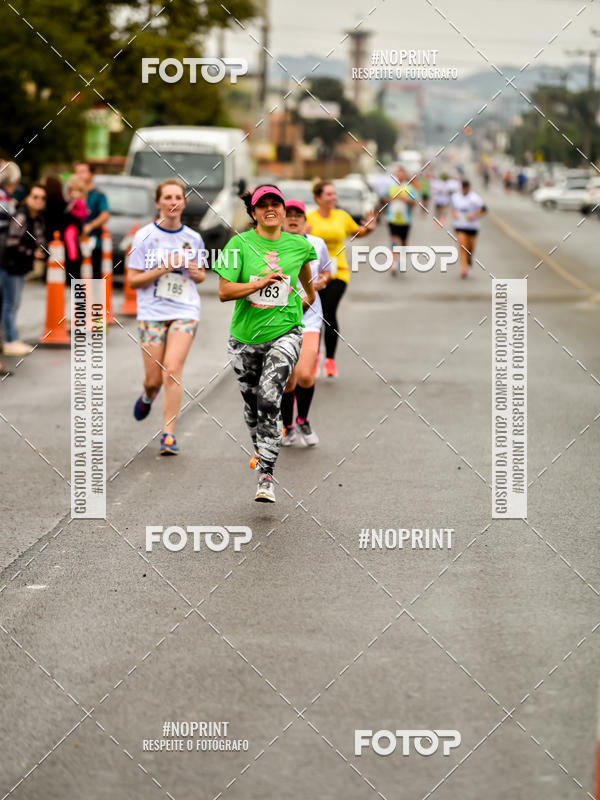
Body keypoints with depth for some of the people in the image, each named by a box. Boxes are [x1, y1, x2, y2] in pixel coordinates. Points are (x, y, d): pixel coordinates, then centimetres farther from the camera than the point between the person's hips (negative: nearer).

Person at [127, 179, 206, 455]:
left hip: (185, 311, 1)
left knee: (172, 372, -15)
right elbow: (133, 280, -2)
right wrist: (162, 269, -16)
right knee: (154, 379, 2)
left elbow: (201, 275, 20)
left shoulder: (193, 239, 7)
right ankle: (148, 396, 40)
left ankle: (168, 434, -10)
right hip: (152, 313, -1)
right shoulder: (144, 236, -1)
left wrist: (195, 273, -4)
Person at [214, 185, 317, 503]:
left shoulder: (299, 245, 1)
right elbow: (224, 292, -12)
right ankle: (260, 450, 43)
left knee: (269, 398, -18)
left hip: (285, 333, -1)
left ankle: (266, 476, -18)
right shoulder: (240, 244, -6)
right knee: (251, 401, 13)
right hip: (245, 337, 1)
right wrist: (261, 283, -22)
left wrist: (308, 297, 40)